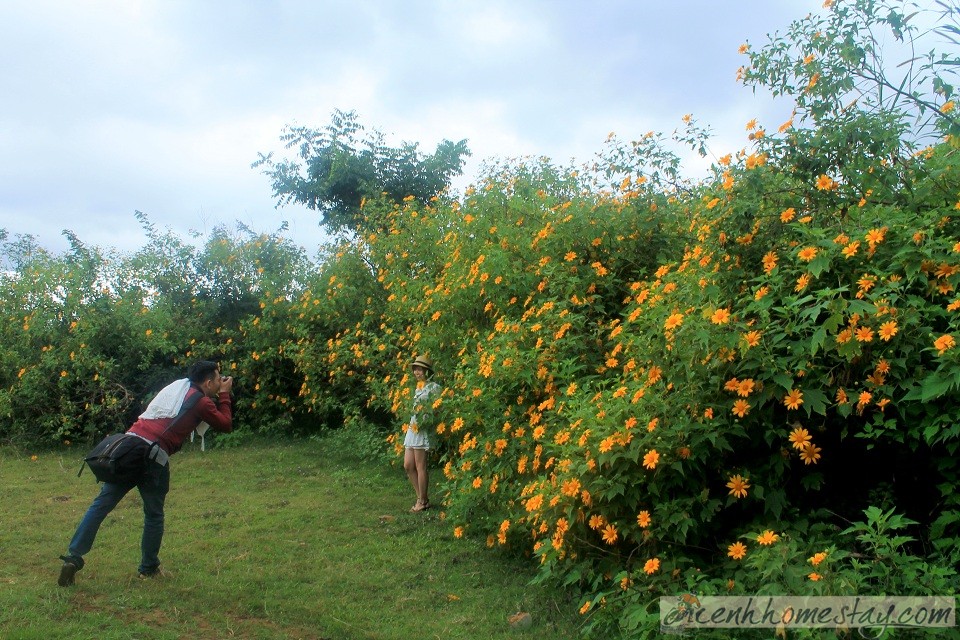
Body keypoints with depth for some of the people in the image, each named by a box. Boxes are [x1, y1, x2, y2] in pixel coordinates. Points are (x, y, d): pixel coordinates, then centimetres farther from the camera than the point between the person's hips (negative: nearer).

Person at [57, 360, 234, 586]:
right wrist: (224, 396, 18)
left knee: (101, 504, 7)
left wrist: (218, 396, 29)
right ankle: (148, 568, 22)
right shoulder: (202, 402, 1)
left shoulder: (177, 386, 22)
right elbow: (226, 425, 9)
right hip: (154, 457, -6)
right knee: (154, 515, 12)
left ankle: (73, 557, 2)